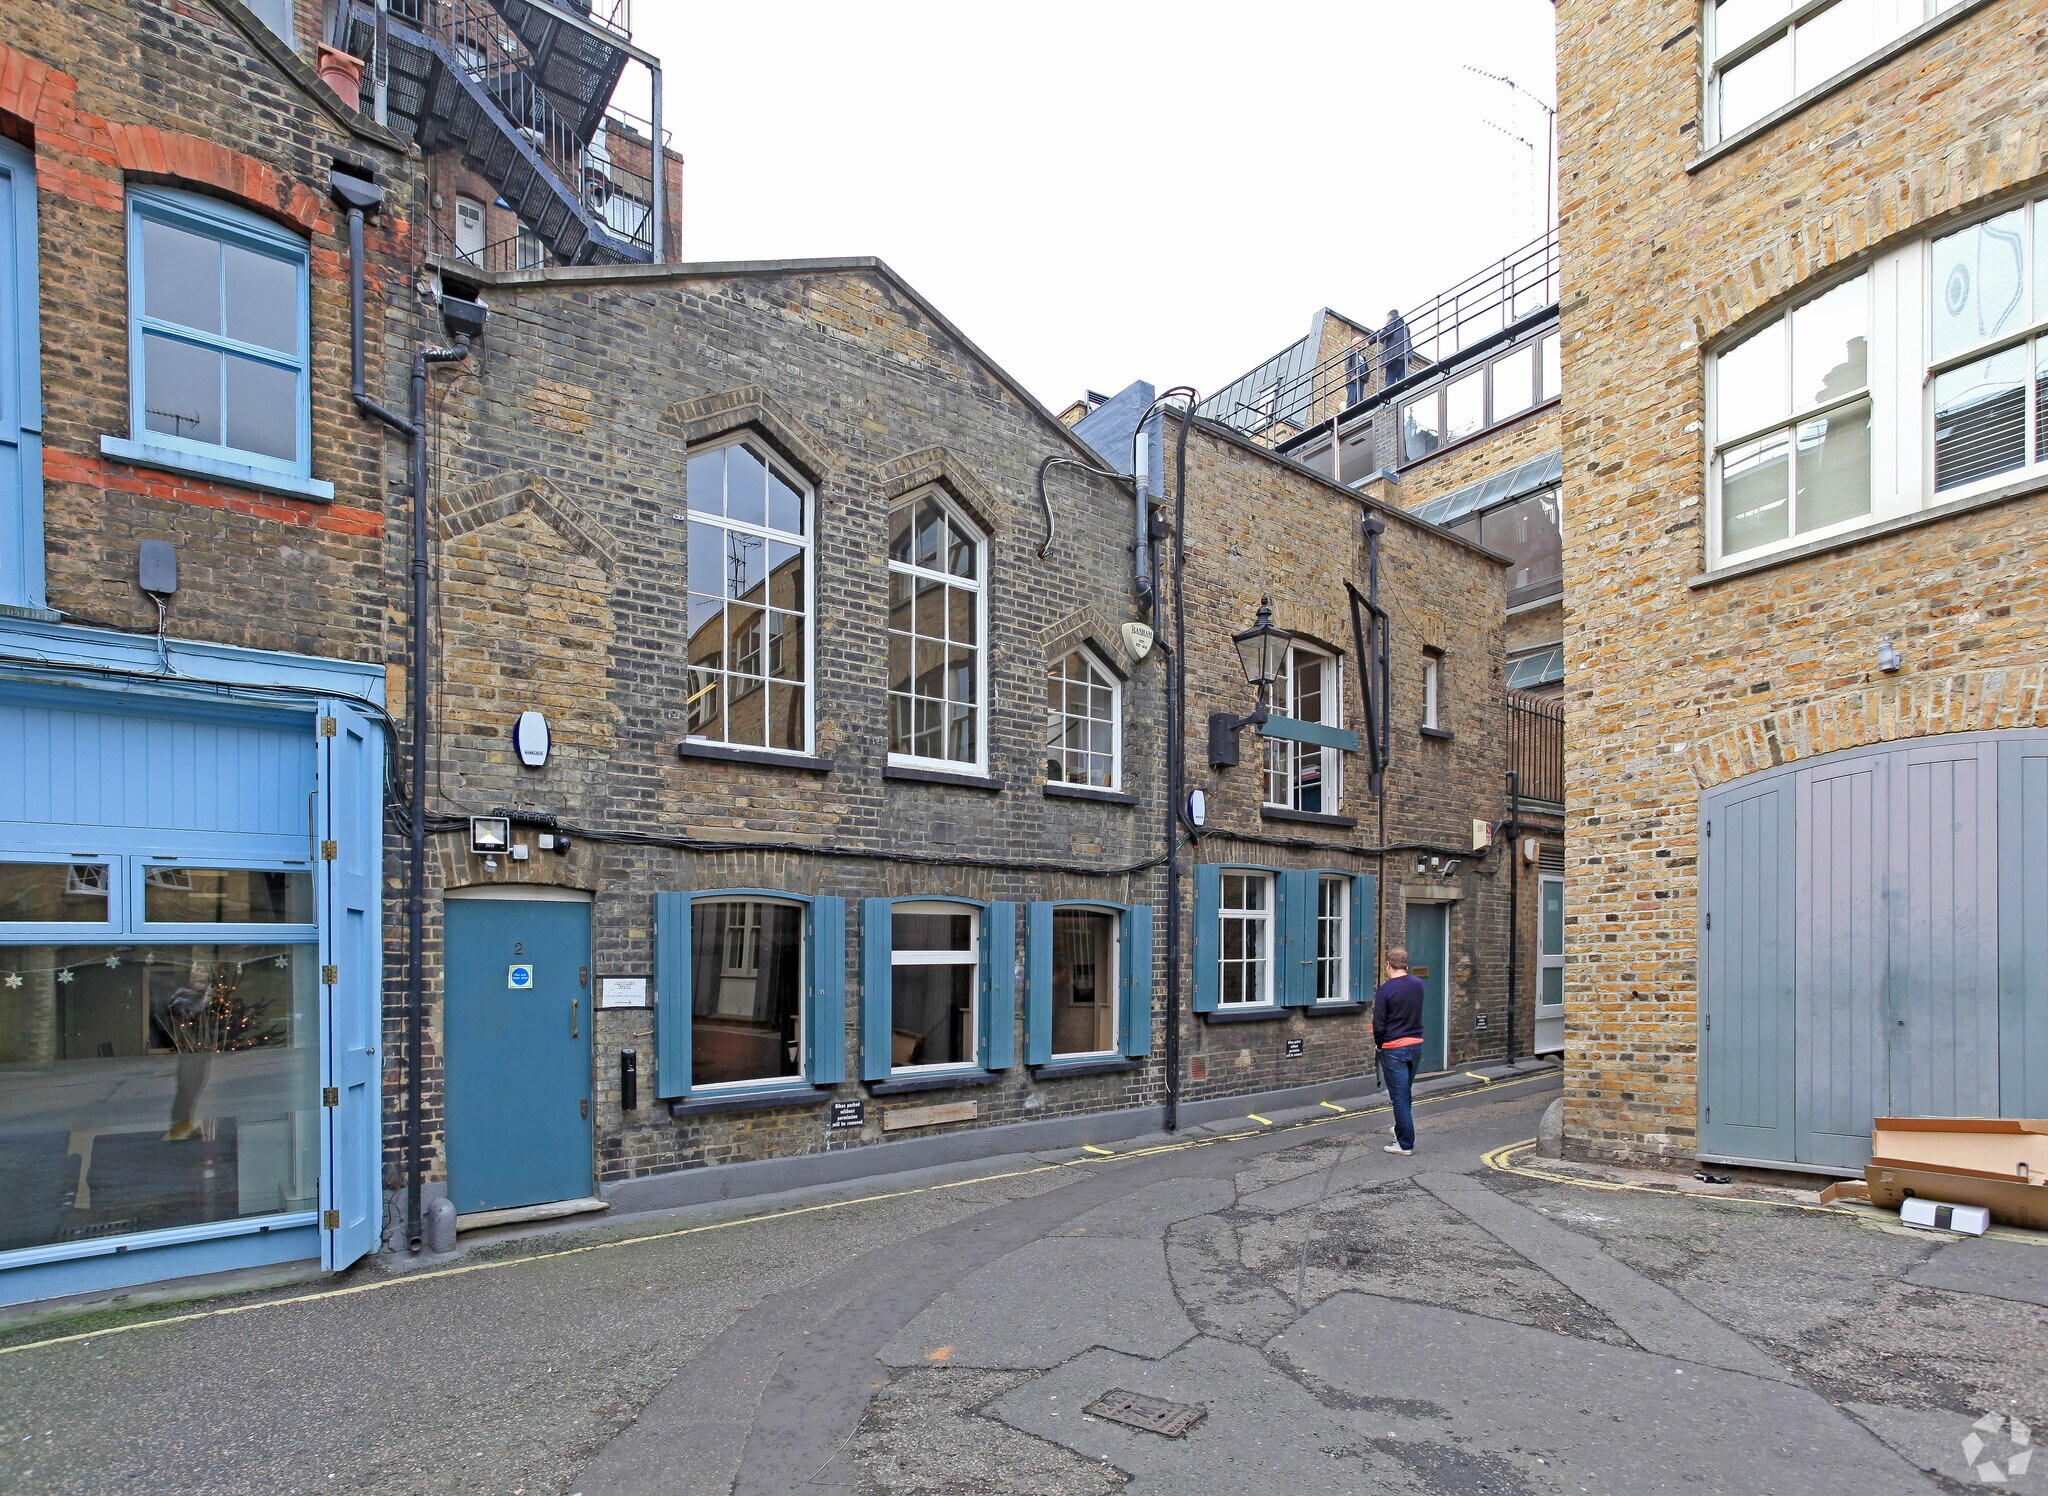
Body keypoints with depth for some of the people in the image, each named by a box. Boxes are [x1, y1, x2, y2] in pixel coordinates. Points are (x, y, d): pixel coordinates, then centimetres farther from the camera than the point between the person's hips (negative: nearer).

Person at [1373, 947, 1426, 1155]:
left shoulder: (1385, 990, -16)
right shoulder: (1418, 984, 2)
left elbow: (1378, 1025, -13)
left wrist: (1379, 1043, 5)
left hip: (1393, 1049, -6)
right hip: (1416, 1045, 6)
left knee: (1399, 1096, 0)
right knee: (1405, 1093, 20)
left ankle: (1405, 1144, 4)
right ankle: (1401, 1130, 34)